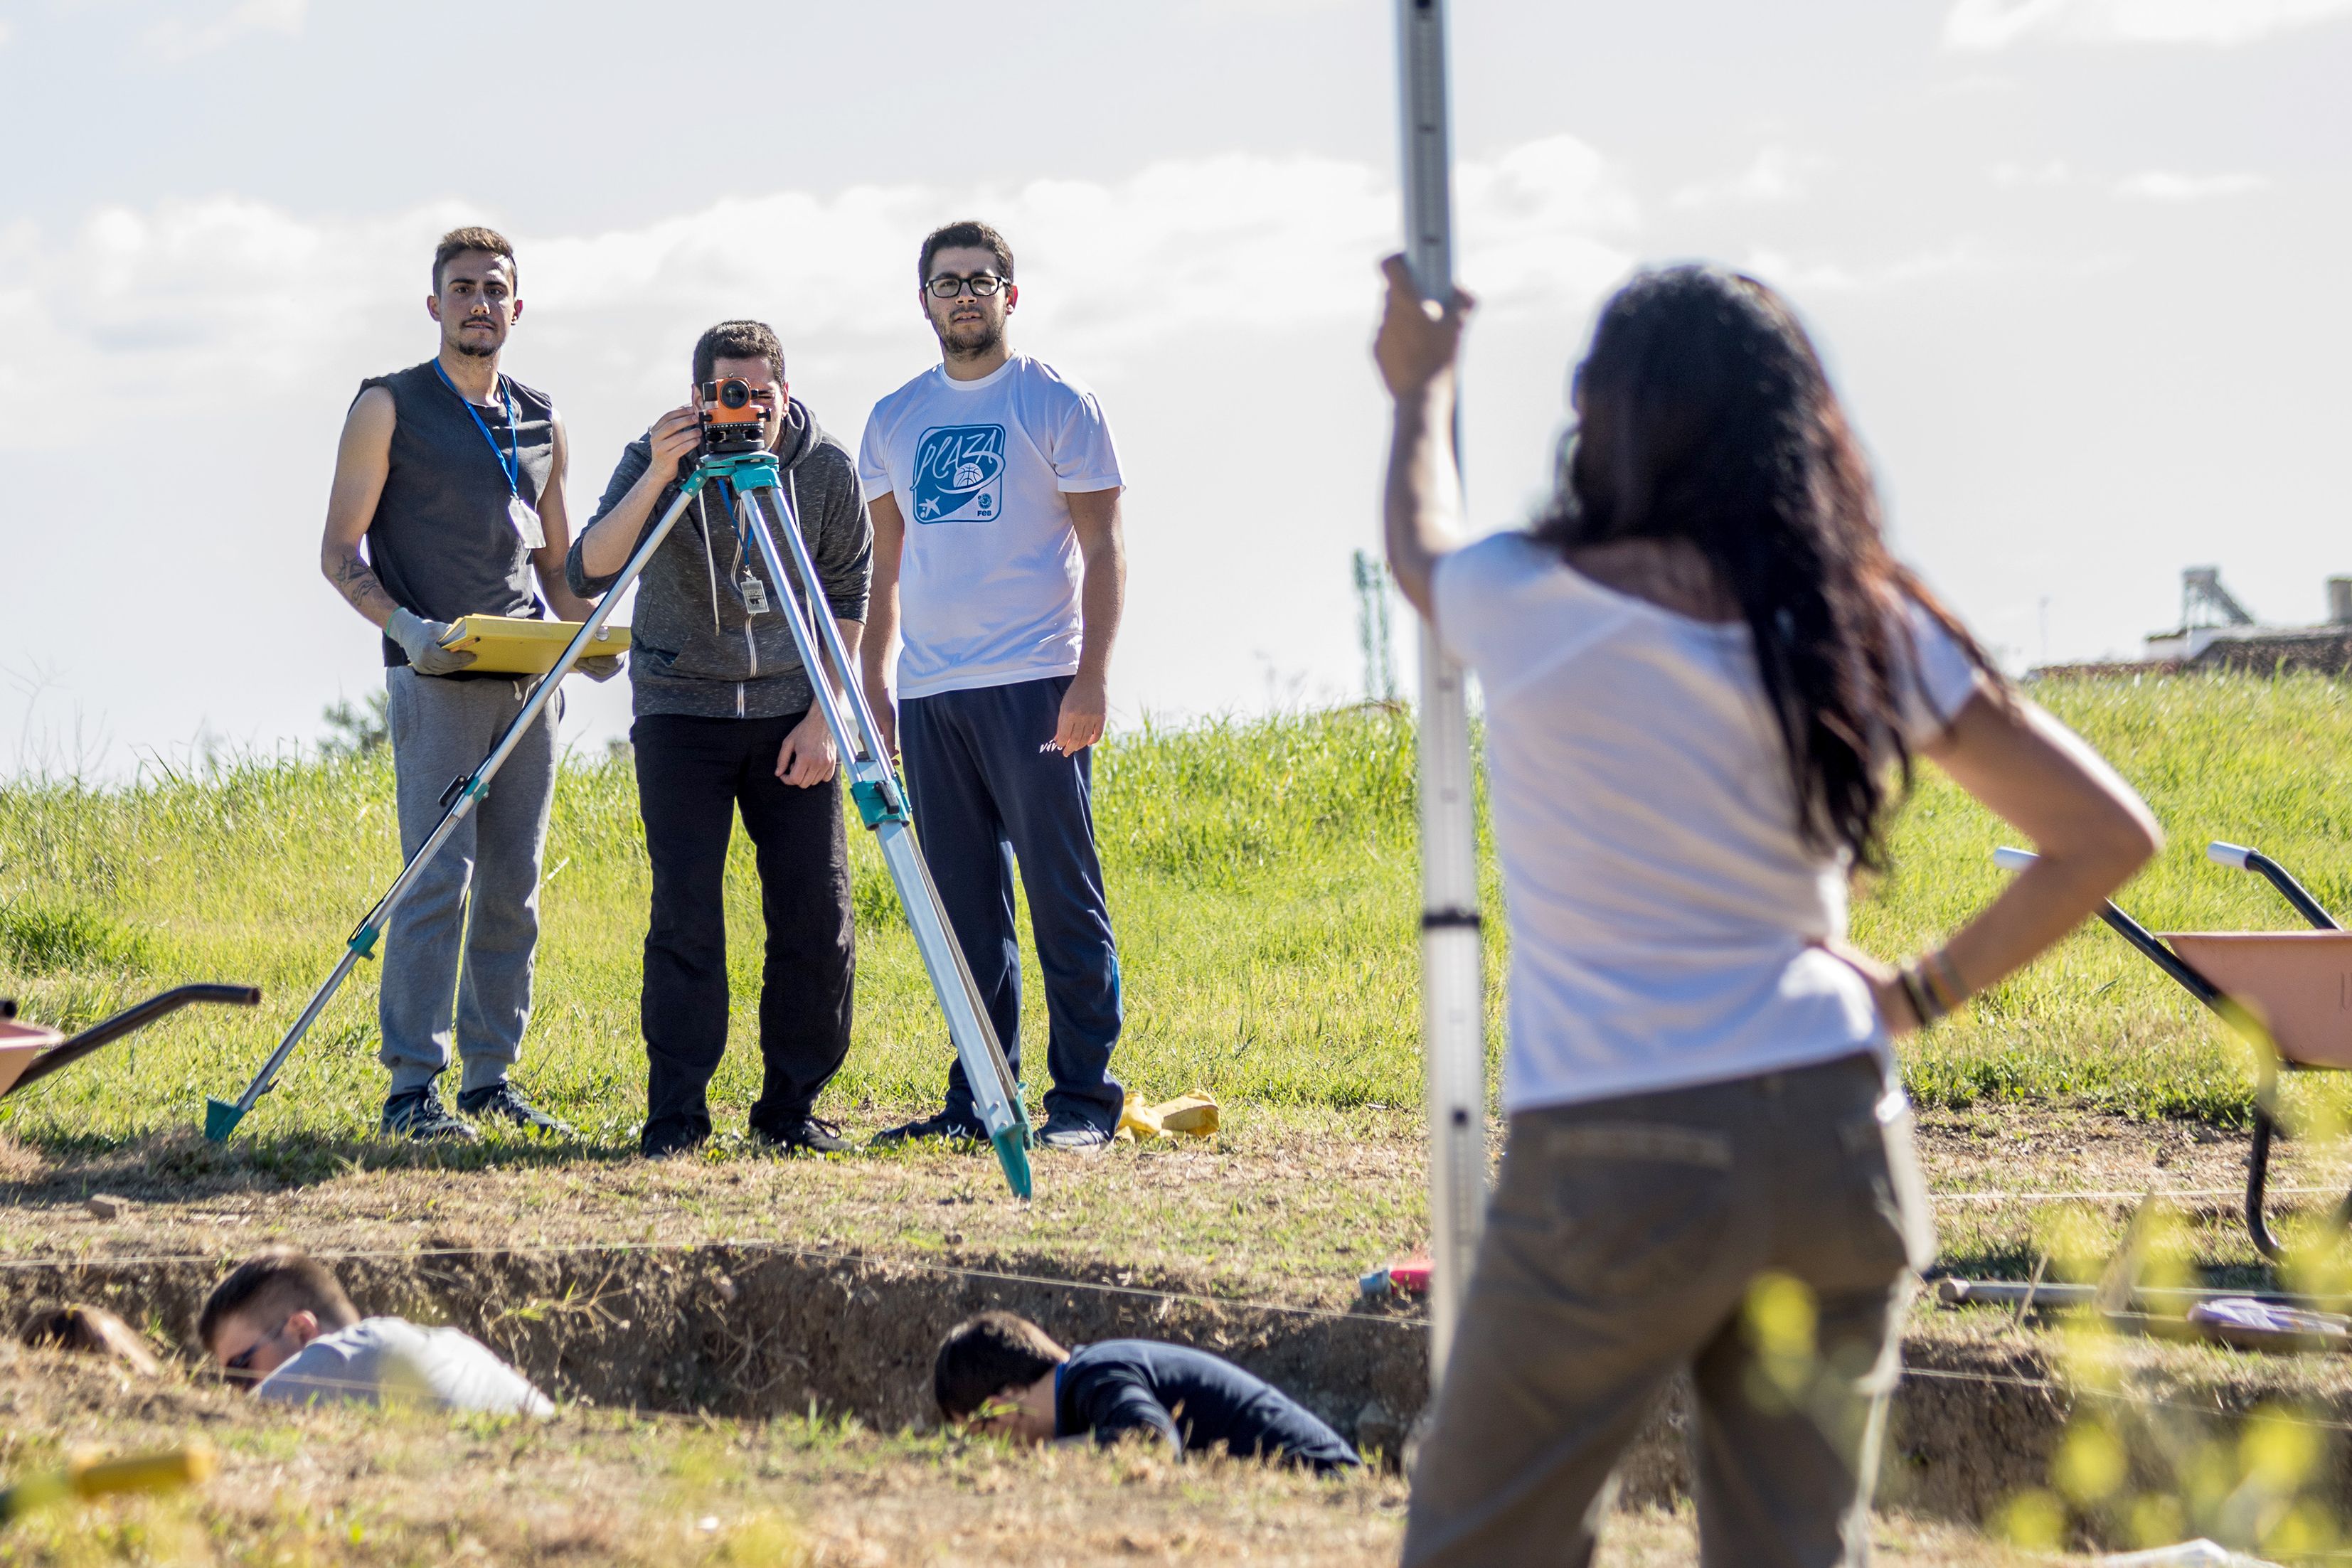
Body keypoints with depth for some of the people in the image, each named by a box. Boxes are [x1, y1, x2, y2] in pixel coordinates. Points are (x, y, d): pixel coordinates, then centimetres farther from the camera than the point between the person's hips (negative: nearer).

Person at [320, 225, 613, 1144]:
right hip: (436, 679, -5)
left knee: (512, 888, 5)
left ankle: (492, 1080, 11)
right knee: (438, 881, -11)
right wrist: (405, 625, -18)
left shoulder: (539, 424, 17)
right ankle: (412, 1091, -10)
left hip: (528, 679, 5)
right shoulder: (390, 407, 1)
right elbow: (341, 553, -1)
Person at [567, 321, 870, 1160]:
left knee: (816, 918, -2)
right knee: (685, 916, -9)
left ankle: (793, 1106, 10)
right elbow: (587, 572, -23)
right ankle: (675, 1115, -2)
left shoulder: (826, 469, -6)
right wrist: (657, 479, -33)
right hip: (682, 710, -2)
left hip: (789, 714, 2)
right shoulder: (661, 460, -11)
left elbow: (848, 597, 4)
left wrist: (822, 717, -3)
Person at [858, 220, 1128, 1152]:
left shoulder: (1058, 406, 1)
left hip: (1034, 688, -5)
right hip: (929, 693, 5)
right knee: (964, 907, 6)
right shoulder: (894, 420, 15)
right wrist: (873, 683, 11)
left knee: (1062, 897, -6)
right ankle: (978, 1098, 10)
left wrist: (1092, 678, -12)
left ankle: (1084, 1099, -4)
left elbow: (1101, 549, -2)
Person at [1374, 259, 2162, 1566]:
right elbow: (2109, 835, 4)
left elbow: (1420, 550, 19)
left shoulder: (1534, 608, -8)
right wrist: (1926, 991, 10)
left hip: (1616, 1163, -4)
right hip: (1838, 1141, 4)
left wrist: (1422, 389, 37)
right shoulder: (1867, 631, 1)